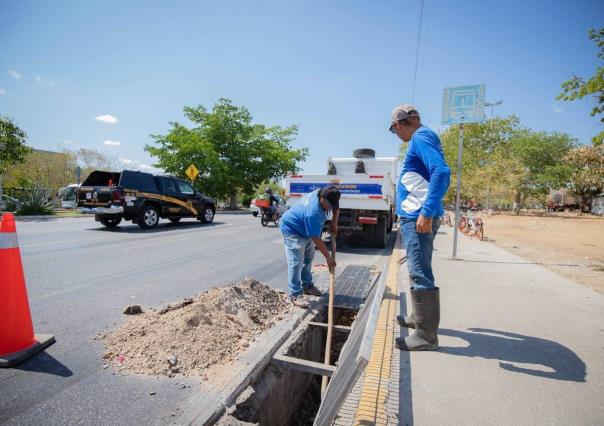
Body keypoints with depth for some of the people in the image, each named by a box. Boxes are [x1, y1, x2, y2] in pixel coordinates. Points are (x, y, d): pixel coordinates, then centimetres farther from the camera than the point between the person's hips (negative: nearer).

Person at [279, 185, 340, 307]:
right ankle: (295, 295, -8)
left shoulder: (323, 194, -16)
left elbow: (336, 207, 7)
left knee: (308, 258, 16)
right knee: (296, 263, -14)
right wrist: (328, 258, -27)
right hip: (292, 229, -9)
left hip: (305, 230, 10)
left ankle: (307, 285, 30)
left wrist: (334, 224, -3)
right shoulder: (313, 212, -40)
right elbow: (316, 239, -33)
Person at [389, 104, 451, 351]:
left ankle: (426, 336, 4)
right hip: (416, 216, 11)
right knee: (418, 271, 20)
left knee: (420, 274, -6)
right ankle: (419, 317, 35)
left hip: (417, 218, -11)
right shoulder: (421, 138, 19)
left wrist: (427, 211, -29)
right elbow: (433, 173, 22)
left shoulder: (421, 137, -11)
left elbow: (441, 172, -25)